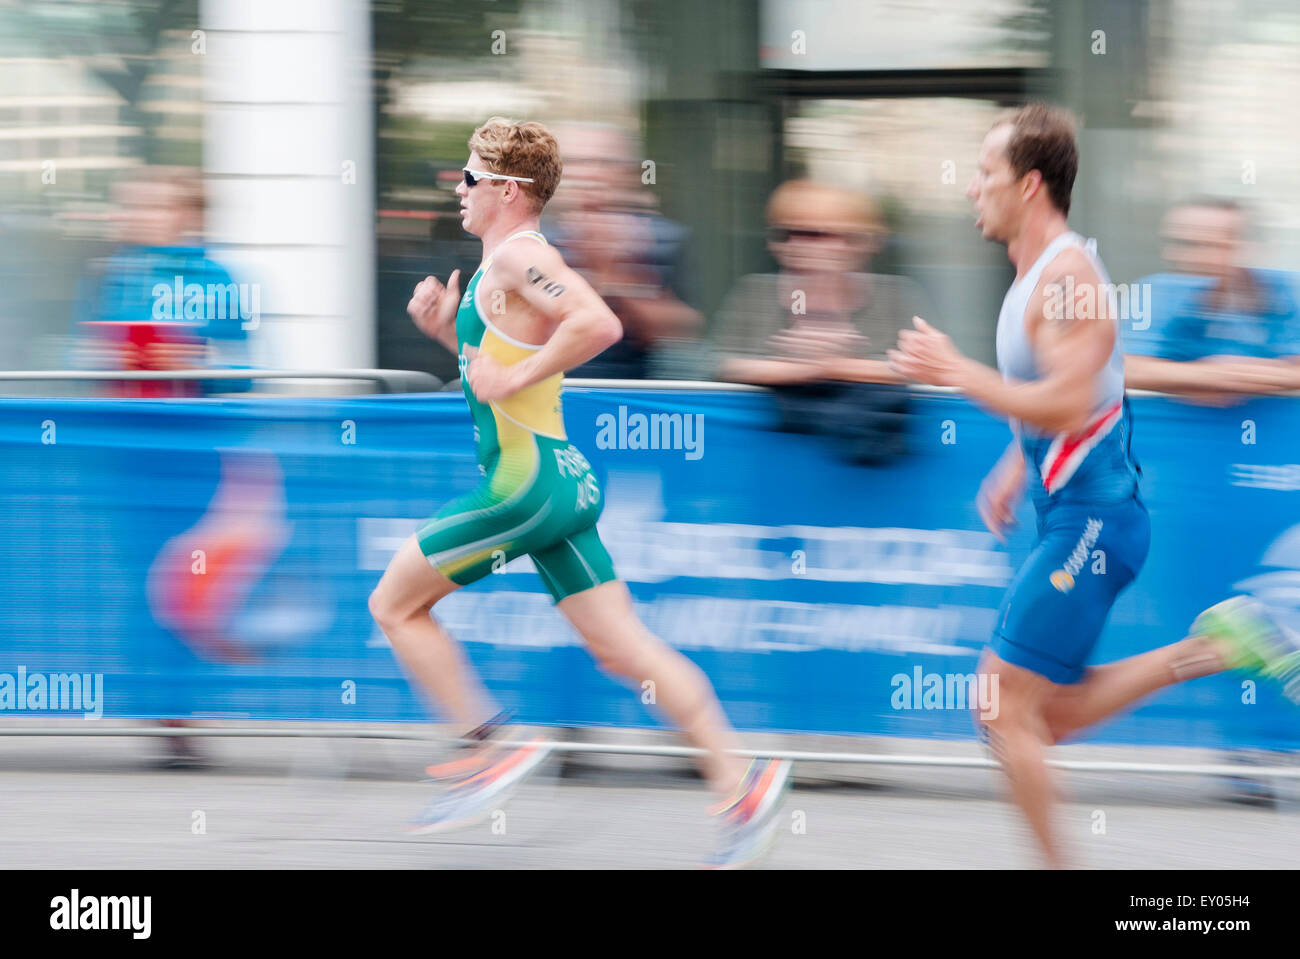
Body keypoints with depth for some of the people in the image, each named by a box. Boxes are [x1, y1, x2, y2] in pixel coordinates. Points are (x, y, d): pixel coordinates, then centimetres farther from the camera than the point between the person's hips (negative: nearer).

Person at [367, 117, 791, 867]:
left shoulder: (519, 257, -12)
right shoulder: (503, 266, 18)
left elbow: (599, 326, -28)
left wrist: (511, 379, -22)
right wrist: (447, 329, 15)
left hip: (529, 482, -10)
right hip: (558, 478, 10)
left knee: (396, 605, 1)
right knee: (622, 648, 5)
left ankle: (488, 748, 0)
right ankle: (739, 783, -1)